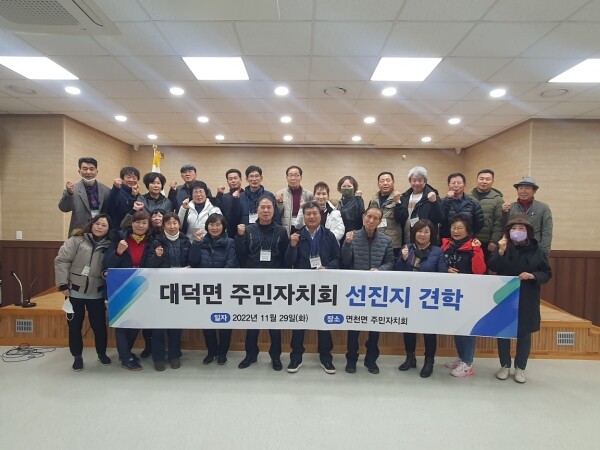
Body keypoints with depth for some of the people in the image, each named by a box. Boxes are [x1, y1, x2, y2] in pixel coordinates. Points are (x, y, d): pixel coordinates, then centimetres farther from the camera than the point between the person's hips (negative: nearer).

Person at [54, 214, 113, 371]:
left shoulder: (109, 246, 1)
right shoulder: (76, 240, -5)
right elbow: (61, 261, -8)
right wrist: (63, 284, -11)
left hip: (96, 293, 1)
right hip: (74, 291, -1)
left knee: (99, 324, 8)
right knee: (74, 325, 10)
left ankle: (102, 353, 29)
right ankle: (77, 356, 27)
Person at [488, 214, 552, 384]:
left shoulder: (536, 250, -3)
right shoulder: (504, 246, -1)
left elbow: (547, 273, 0)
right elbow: (492, 267, -13)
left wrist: (532, 276, -17)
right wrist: (501, 251, -26)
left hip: (527, 299, 0)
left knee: (524, 333, 8)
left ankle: (520, 368, 24)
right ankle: (505, 366, 23)